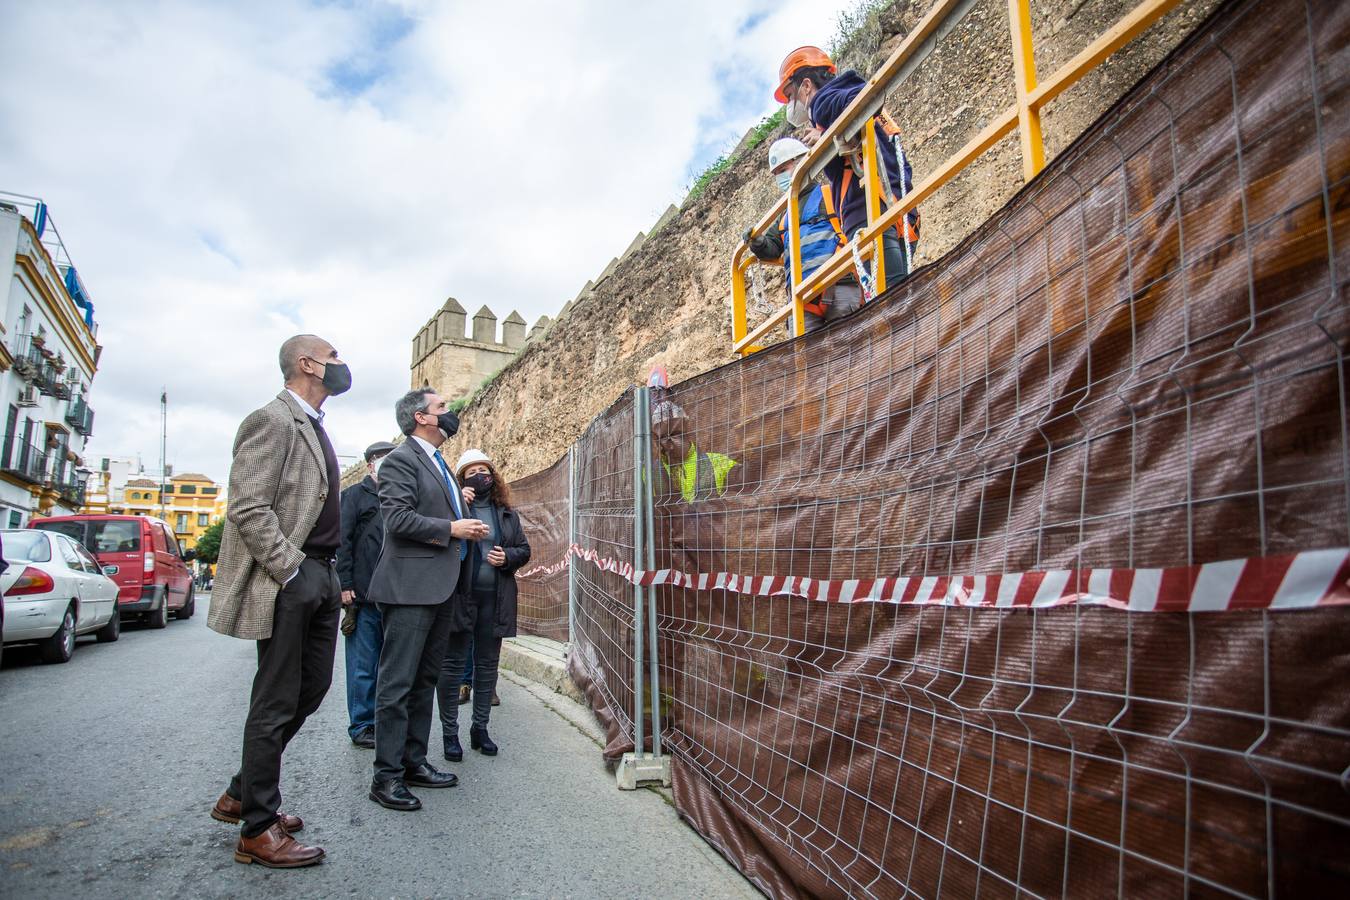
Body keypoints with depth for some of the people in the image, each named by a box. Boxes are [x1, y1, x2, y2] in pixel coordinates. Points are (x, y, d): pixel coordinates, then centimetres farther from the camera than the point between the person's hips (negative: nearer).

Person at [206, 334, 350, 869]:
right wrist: (291, 572, -19)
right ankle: (257, 830, 15)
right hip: (289, 582, -10)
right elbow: (247, 509, -19)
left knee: (312, 689, 16)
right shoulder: (272, 421, -12)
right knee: (276, 704, 0)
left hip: (321, 578, 10)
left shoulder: (314, 427, 19)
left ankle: (241, 796, 33)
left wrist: (329, 574, 15)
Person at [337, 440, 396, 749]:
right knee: (363, 664, 2)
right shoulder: (355, 495, 1)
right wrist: (345, 585, -13)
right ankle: (361, 726, 12)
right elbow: (343, 542, -6)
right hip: (363, 594, -5)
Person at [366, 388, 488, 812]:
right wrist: (451, 529, -16)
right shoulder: (401, 460, -9)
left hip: (441, 587, 10)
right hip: (411, 587, -10)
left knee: (425, 681, 15)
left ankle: (413, 761, 26)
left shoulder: (437, 462, 21)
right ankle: (386, 776, 6)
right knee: (397, 683, -3)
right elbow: (398, 519, -19)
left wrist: (467, 526, 9)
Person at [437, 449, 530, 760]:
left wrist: (507, 556, -7)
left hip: (495, 599, 4)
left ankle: (480, 728, 25)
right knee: (453, 663, 3)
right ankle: (450, 732, 15)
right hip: (460, 596, -4)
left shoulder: (506, 513, 10)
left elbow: (524, 550, 14)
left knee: (488, 664, 12)